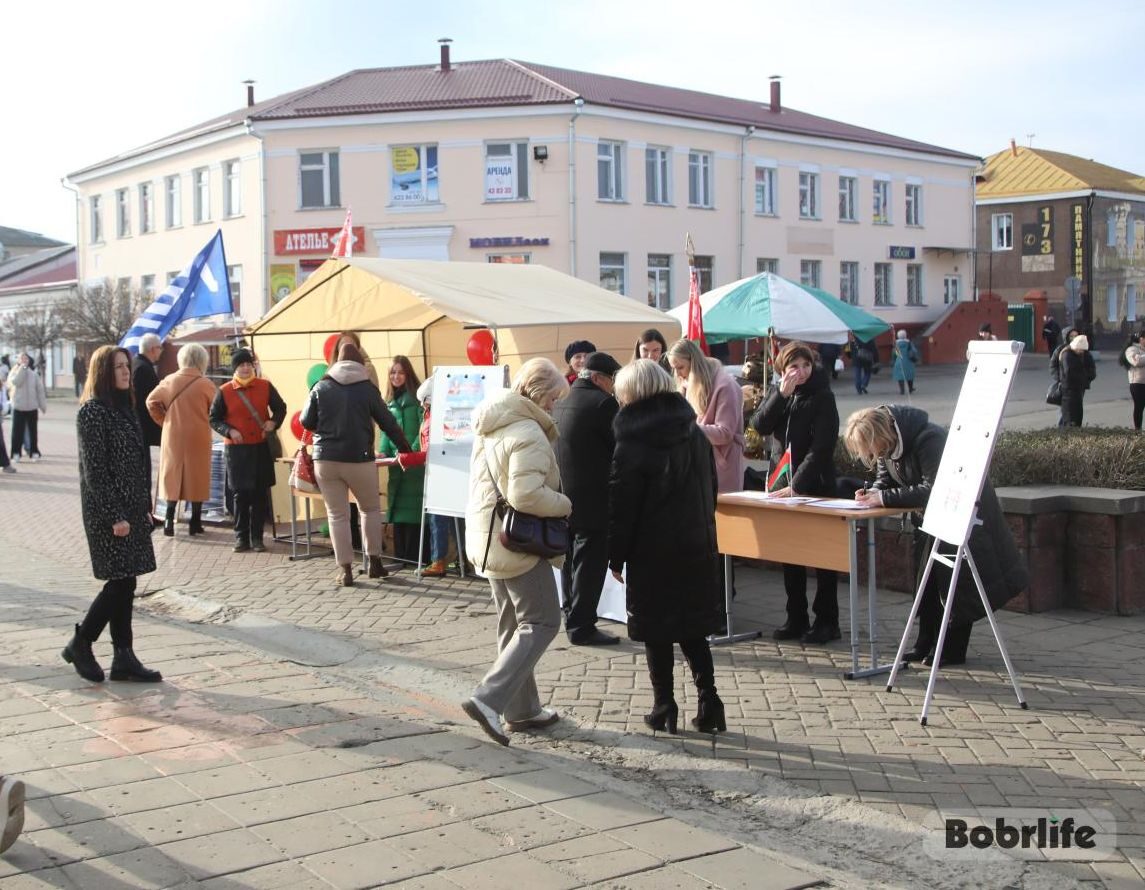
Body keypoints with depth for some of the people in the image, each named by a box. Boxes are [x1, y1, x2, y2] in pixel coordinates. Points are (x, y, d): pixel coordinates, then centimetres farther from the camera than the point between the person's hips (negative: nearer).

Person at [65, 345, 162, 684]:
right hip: (106, 511, -8)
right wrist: (114, 516, -18)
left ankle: (124, 658, 12)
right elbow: (94, 470, -16)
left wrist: (145, 507, 13)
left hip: (132, 509, 8)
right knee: (121, 582, -6)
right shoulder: (92, 412, -12)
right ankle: (80, 644, 11)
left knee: (125, 583, 8)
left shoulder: (125, 408, 13)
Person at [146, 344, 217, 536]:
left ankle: (169, 520, 5)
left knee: (172, 477, 10)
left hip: (173, 437, 2)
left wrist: (164, 420, 10)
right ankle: (195, 523, 10)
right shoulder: (206, 385, -10)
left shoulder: (169, 381, -1)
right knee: (197, 477, 7)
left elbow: (152, 401, -1)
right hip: (198, 438, -2)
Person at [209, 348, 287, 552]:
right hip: (236, 449, -1)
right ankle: (241, 537, 11)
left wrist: (273, 422, -7)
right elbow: (214, 419, 4)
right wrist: (229, 431, -13)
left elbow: (280, 407, 12)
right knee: (240, 494, 2)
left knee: (260, 494, 5)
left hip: (261, 448, 1)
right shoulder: (224, 391, -2)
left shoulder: (265, 386, 1)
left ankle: (257, 537, 13)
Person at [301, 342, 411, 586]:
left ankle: (345, 569, 4)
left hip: (326, 459, 1)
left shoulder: (321, 387, 2)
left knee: (337, 514, 6)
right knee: (371, 508, 18)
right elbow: (388, 422, 4)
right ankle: (374, 561, 18)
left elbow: (306, 422, 5)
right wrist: (405, 448, 16)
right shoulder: (367, 388, 0)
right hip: (359, 459, -1)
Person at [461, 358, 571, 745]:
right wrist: (565, 504, -14)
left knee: (514, 626, 16)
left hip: (489, 539, 10)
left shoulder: (491, 426, 11)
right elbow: (526, 495, -29)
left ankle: (522, 710, 22)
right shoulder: (528, 434, -20)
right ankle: (488, 699, -13)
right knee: (542, 623, -3)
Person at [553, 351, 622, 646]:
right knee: (589, 564, -1)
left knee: (571, 560, 16)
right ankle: (582, 627, 3)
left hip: (562, 498, 8)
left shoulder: (559, 402, 9)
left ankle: (572, 619, 25)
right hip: (592, 501, -8)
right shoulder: (603, 403, -15)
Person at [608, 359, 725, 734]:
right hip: (697, 549, 6)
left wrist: (616, 557, -4)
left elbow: (621, 506, -12)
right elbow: (710, 490, 13)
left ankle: (664, 708, 11)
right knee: (693, 630, 14)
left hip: (653, 553, -5)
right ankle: (709, 704, 10)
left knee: (657, 633, 6)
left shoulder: (631, 445, -14)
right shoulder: (695, 434, 5)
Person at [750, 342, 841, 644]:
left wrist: (796, 486, -24)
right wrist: (782, 394, -18)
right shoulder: (778, 391, 7)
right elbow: (760, 426, -7)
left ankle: (827, 621, 9)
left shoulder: (822, 397, -10)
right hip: (782, 483, 5)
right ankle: (796, 619, 17)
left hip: (815, 486, -5)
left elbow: (821, 448, -17)